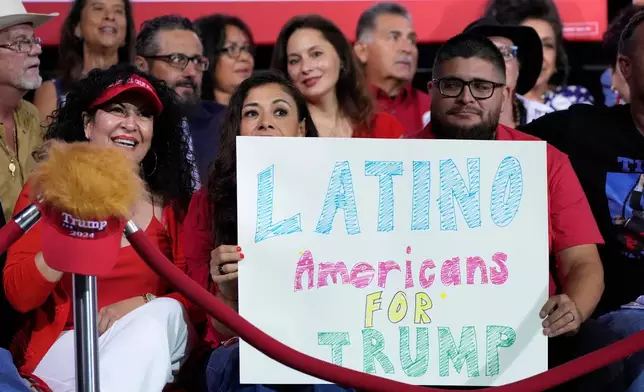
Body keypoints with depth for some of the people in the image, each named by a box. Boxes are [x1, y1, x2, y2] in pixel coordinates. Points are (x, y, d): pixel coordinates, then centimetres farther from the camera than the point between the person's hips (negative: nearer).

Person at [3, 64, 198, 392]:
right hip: (62, 349, -3)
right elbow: (20, 297, -8)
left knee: (162, 313, -32)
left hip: (154, 345, 4)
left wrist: (141, 305, -17)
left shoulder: (170, 203, 8)